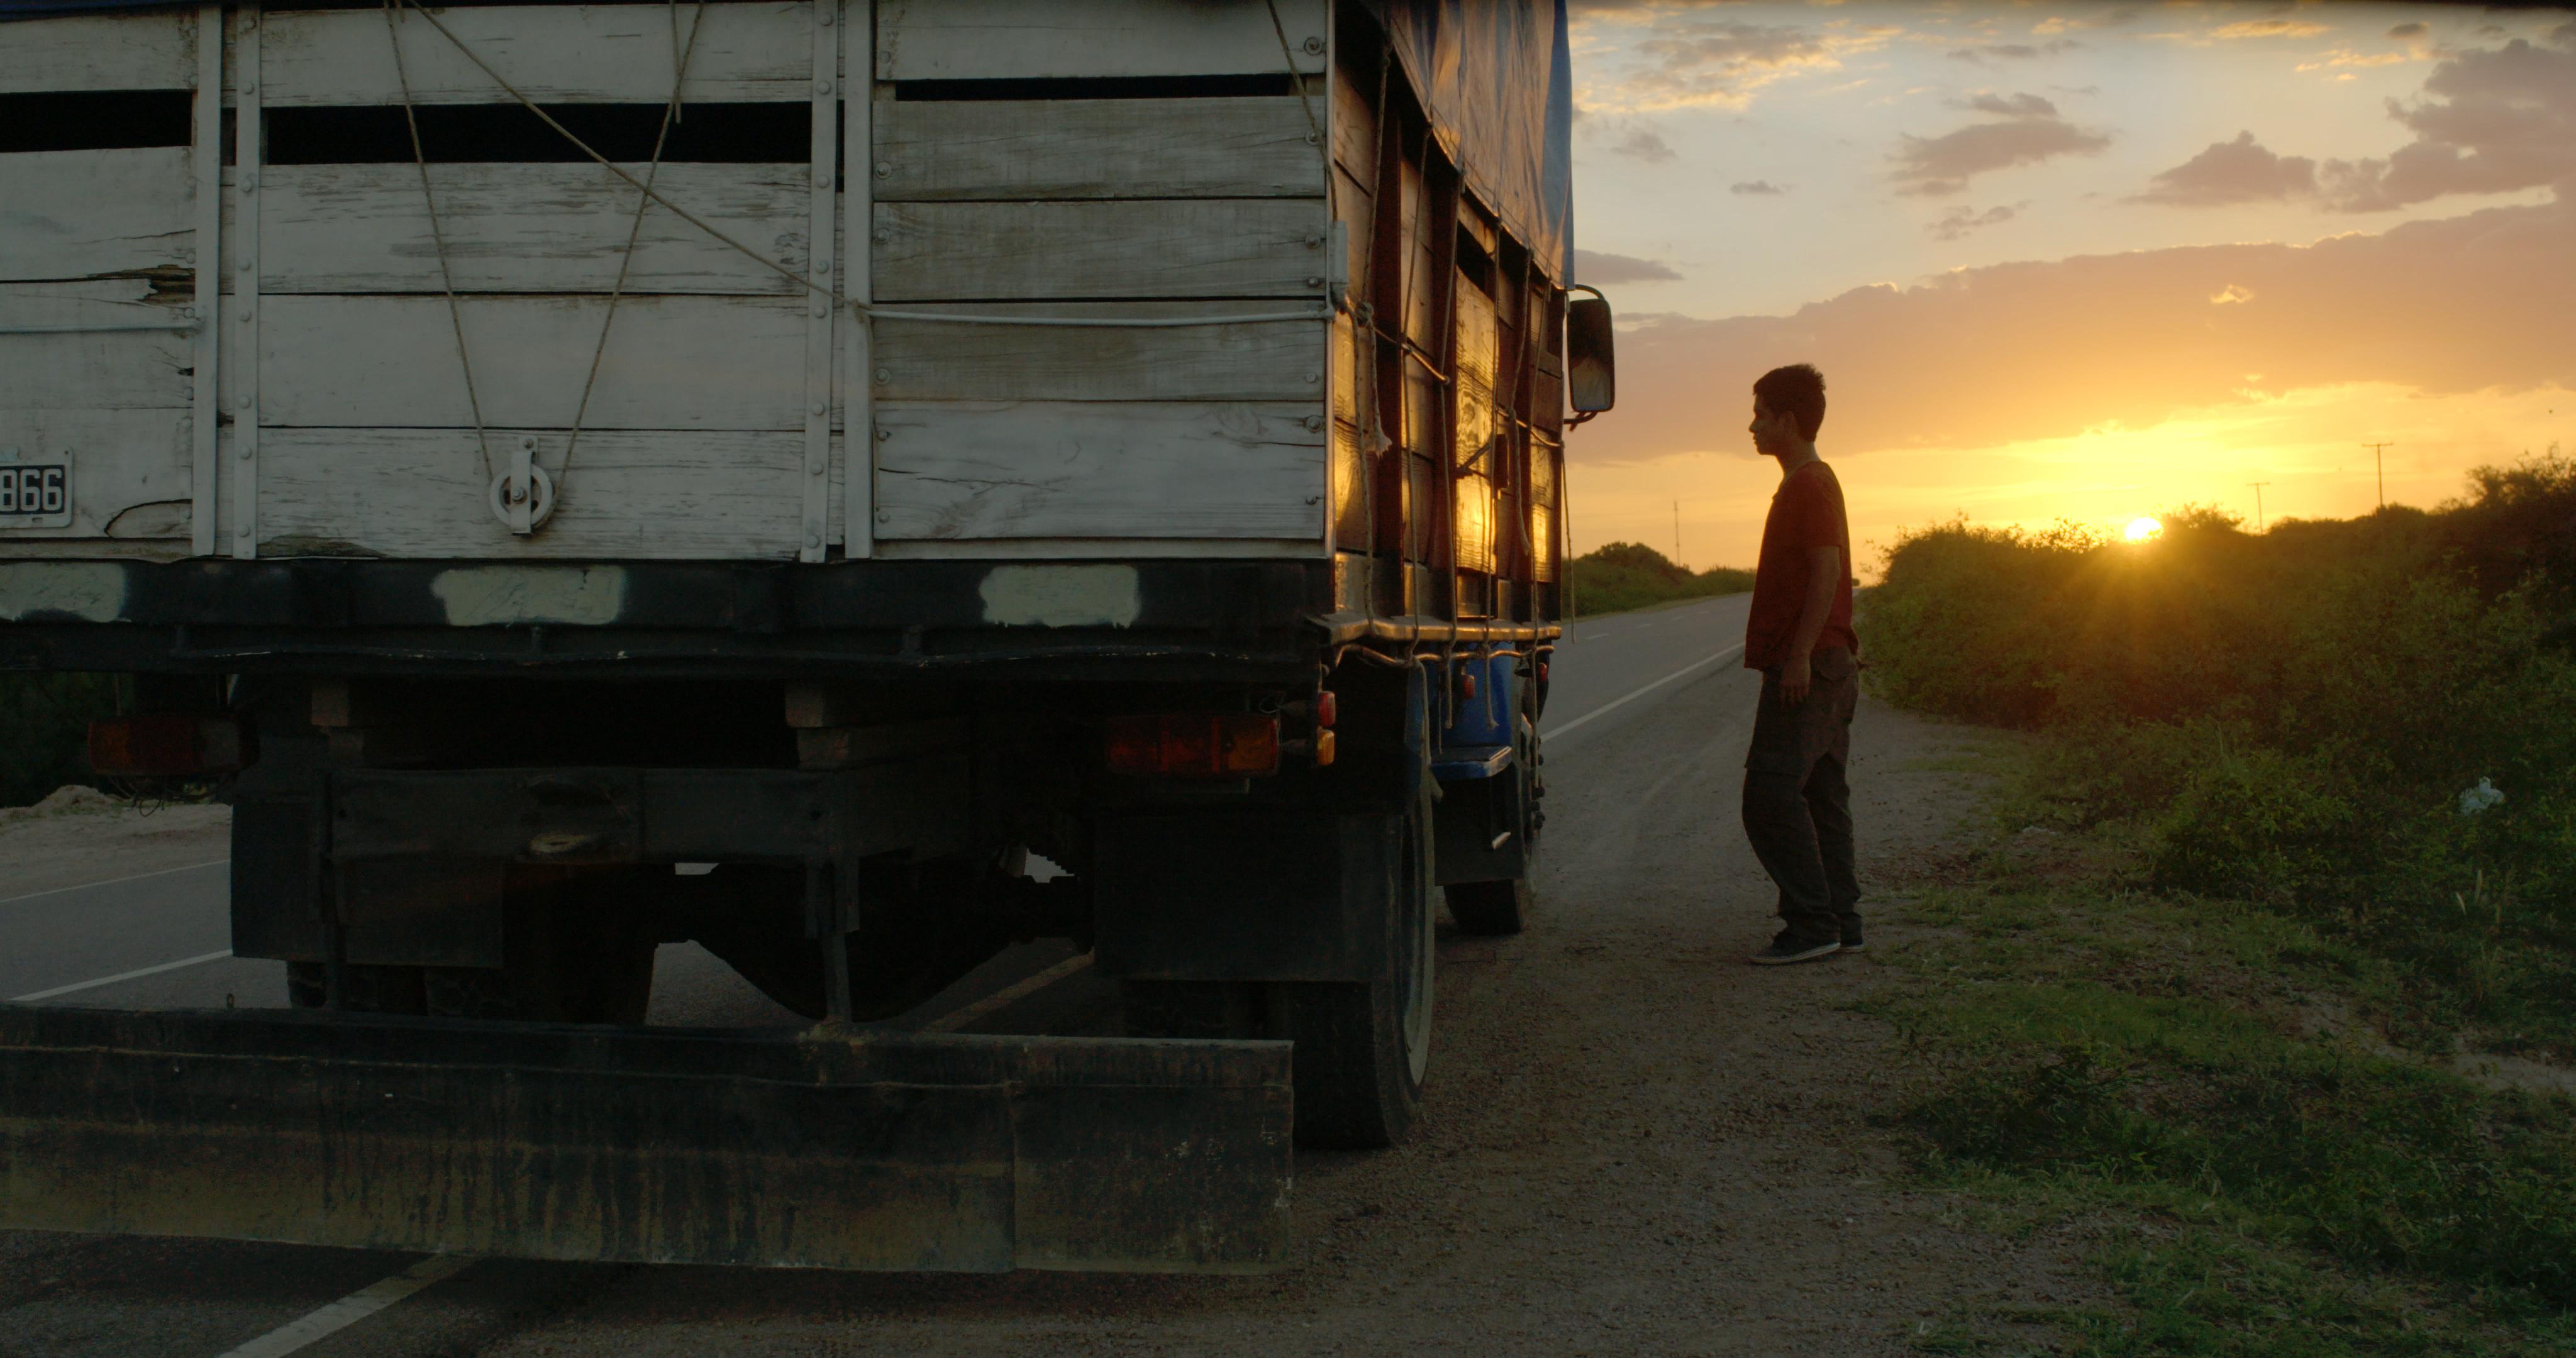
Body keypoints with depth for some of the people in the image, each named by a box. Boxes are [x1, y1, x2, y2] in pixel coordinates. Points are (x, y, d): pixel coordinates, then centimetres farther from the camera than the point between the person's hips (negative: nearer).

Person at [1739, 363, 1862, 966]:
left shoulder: (1810, 485, -11)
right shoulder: (1808, 483, 20)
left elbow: (1827, 570, -21)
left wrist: (1799, 656, -24)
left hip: (1805, 669, -11)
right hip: (1829, 667, 11)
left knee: (1770, 795, -12)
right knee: (1821, 796, 10)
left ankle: (1812, 922, -12)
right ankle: (1839, 922, 12)